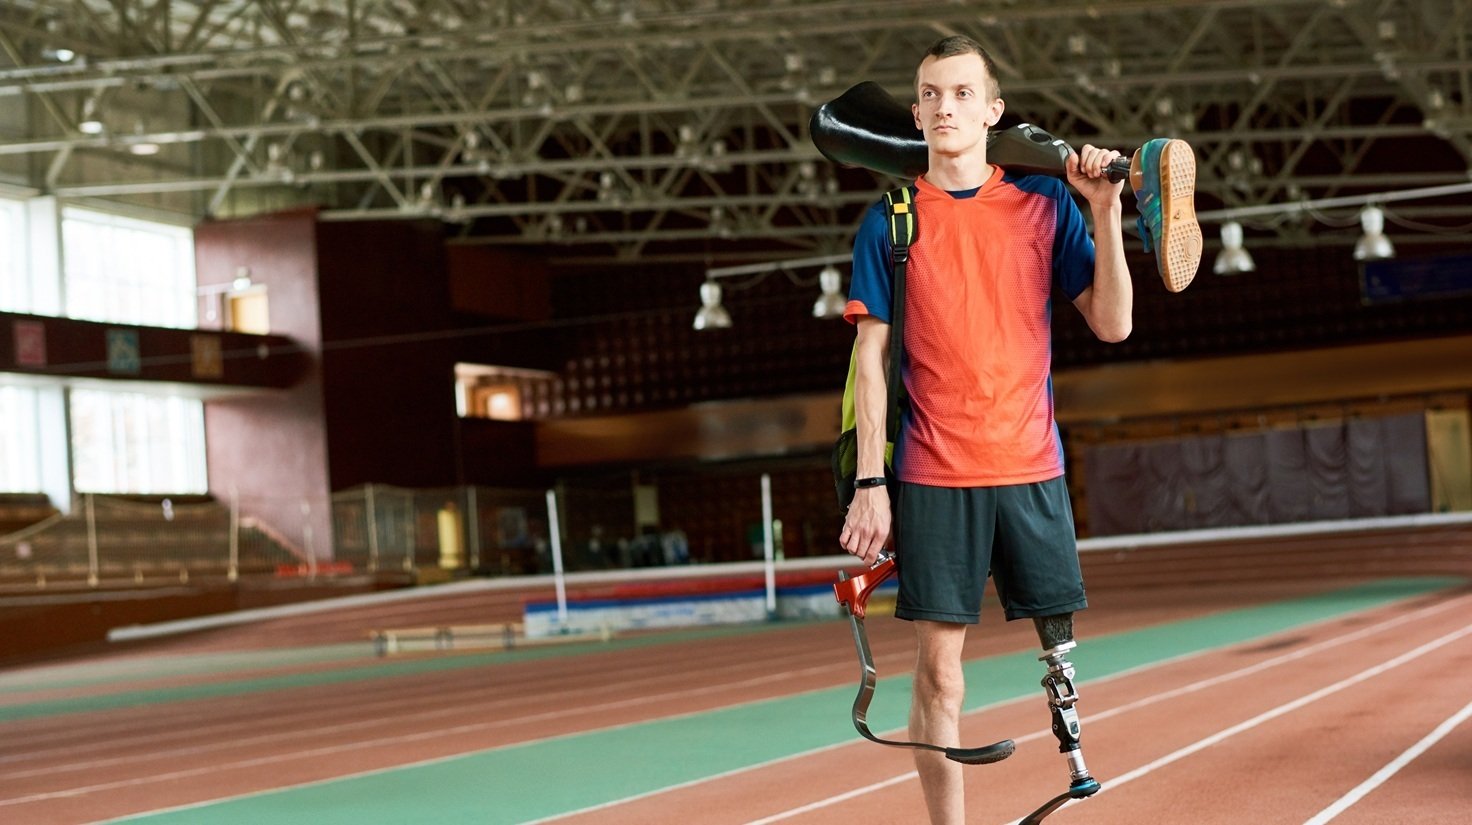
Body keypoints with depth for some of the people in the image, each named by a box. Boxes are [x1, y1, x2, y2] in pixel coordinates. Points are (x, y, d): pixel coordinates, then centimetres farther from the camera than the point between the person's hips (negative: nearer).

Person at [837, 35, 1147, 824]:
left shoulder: (1045, 203, 5)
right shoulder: (890, 221, 3)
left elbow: (1112, 324, 1)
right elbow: (871, 358, 3)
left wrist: (1105, 212, -10)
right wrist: (870, 483, -4)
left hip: (1032, 468, 1)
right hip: (933, 476, -1)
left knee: (1060, 648, 2)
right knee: (938, 669, -1)